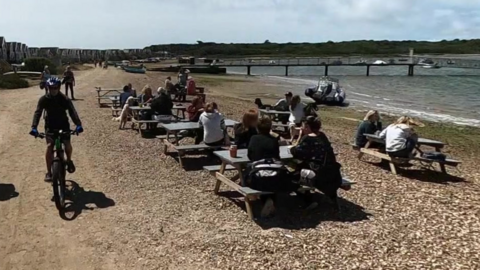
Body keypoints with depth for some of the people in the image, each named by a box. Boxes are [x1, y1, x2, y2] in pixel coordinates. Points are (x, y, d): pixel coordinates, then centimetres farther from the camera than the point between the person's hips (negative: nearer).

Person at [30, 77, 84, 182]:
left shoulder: (64, 99, -14)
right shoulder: (44, 99, -12)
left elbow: (72, 112, -25)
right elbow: (37, 113, -21)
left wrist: (78, 125, -42)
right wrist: (34, 127, -36)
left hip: (63, 124, 0)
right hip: (50, 126, 0)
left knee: (68, 145, -16)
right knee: (49, 146, -16)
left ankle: (69, 160, 17)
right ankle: (49, 172, -7)